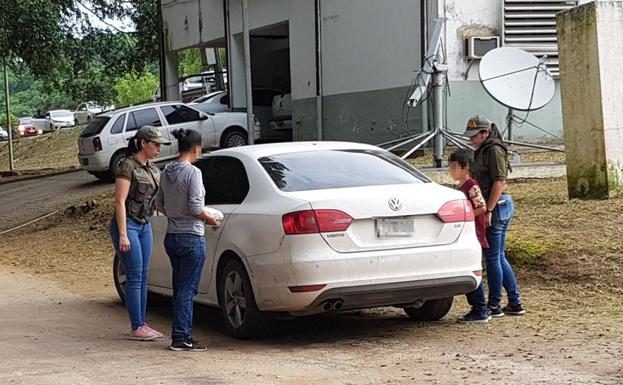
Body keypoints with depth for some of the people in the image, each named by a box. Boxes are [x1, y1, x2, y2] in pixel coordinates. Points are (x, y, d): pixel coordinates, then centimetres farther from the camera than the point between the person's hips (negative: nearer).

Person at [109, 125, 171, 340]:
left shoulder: (153, 170, 12)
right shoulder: (128, 167, -12)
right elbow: (119, 202, -16)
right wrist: (123, 235, -20)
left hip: (144, 226, 8)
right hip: (127, 225, -8)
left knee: (143, 277, 8)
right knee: (135, 277, -7)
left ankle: (142, 324, 14)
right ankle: (136, 328, -3)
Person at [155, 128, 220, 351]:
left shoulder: (166, 172, 8)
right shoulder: (193, 172, -15)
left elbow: (159, 205, 15)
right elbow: (195, 208, -19)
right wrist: (211, 220, -3)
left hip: (172, 237, 8)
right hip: (191, 237, -8)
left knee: (180, 289, 13)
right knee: (186, 289, -3)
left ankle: (181, 335, 17)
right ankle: (181, 338, -1)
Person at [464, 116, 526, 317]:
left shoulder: (494, 150, -12)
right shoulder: (483, 151, 18)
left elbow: (499, 182, -19)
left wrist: (488, 211, -22)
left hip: (496, 207, -10)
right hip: (496, 208, 10)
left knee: (493, 257, -3)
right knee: (499, 257, 13)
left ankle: (494, 306, 4)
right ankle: (515, 303, 17)